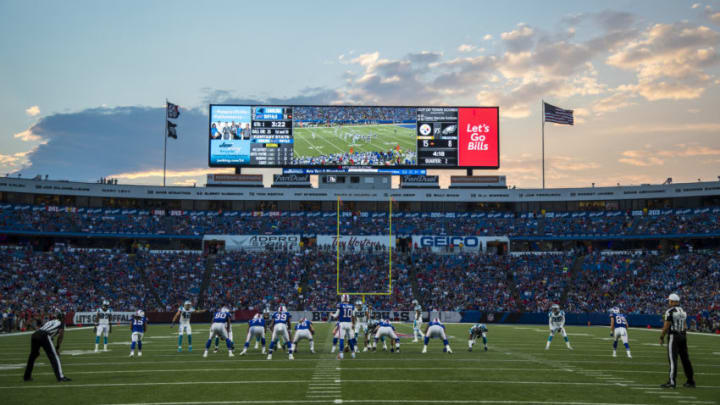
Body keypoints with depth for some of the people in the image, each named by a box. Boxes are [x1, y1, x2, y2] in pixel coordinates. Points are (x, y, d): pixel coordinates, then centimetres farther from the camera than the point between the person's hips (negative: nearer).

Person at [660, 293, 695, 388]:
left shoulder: (670, 311, -12)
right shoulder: (683, 311, 11)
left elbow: (666, 326, -12)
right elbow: (685, 325, 14)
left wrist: (662, 337, -2)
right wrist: (685, 336, 20)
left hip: (673, 336, -7)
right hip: (683, 336, 7)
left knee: (673, 359, -6)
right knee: (685, 358, 12)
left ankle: (671, 381, -7)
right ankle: (691, 381, 18)